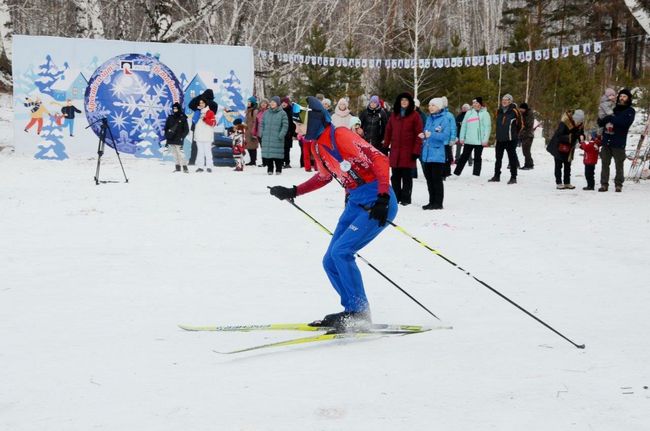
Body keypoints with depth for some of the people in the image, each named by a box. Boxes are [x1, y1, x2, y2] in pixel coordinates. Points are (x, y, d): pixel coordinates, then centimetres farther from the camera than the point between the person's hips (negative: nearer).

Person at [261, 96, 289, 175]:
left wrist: (281, 135, -13)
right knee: (268, 154, 4)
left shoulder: (282, 113, -2)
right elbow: (262, 124, 18)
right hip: (266, 138, 4)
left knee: (277, 154, -3)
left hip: (277, 139, -4)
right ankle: (270, 169, 13)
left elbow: (285, 125, -5)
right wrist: (262, 133, 6)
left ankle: (278, 170, 6)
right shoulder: (266, 113, 12)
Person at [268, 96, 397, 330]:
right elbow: (324, 176, 26)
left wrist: (383, 198, -29)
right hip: (355, 204, 9)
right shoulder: (317, 144, 8)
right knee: (331, 262, 5)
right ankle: (353, 311, 16)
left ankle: (359, 313, -7)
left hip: (377, 204, -9)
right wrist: (292, 192, 24)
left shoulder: (340, 136, -18)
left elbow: (380, 160, -23)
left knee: (340, 252, -19)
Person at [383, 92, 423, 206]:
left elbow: (418, 134, -6)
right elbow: (388, 131, 14)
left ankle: (406, 198, 6)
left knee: (407, 176, 1)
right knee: (395, 176, 9)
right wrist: (385, 146, 8)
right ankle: (396, 196, 16)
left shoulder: (414, 116, -2)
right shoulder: (394, 115, 12)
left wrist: (416, 150, -12)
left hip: (408, 151, -4)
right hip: (395, 151, 5)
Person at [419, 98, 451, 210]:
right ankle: (432, 202, 20)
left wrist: (431, 135, -23)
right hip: (427, 153, 7)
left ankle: (438, 203, 3)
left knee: (437, 179, -3)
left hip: (437, 154, -7)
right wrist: (424, 135, -2)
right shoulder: (429, 118, 14)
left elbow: (446, 135, -15)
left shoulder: (444, 119, -7)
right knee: (429, 179, 12)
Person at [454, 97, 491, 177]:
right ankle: (456, 173, 8)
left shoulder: (484, 113, 0)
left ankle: (476, 174, 9)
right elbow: (463, 126, 11)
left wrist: (485, 140, -13)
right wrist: (461, 138, 3)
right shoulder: (469, 113, 11)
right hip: (468, 140, 3)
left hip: (479, 141, -3)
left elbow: (487, 127, -5)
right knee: (464, 157, 6)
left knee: (477, 158, 4)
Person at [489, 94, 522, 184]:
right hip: (500, 139, 6)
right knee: (498, 158, 11)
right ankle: (496, 176, 20)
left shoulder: (514, 111, -8)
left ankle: (513, 177, 4)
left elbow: (520, 124, 0)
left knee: (512, 158, 0)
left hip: (510, 139, -6)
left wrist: (514, 133, 8)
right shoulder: (499, 111, 8)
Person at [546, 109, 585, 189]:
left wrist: (581, 137, -26)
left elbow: (581, 133, -1)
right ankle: (559, 183, 5)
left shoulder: (580, 125, -9)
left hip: (569, 149, 6)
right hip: (559, 147, -6)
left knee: (568, 165, 10)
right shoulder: (564, 123, -28)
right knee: (559, 165, 1)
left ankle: (567, 183, 16)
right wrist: (568, 137, -41)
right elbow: (559, 136, -29)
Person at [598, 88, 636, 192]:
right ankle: (604, 184, 7)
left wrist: (610, 118, -14)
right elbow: (600, 122, 19)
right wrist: (603, 121, -5)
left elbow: (624, 122, -18)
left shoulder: (630, 111, 3)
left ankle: (618, 185, 4)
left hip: (618, 143, -4)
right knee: (605, 164, 3)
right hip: (606, 141, 4)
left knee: (619, 165, -3)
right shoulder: (614, 109, 16)